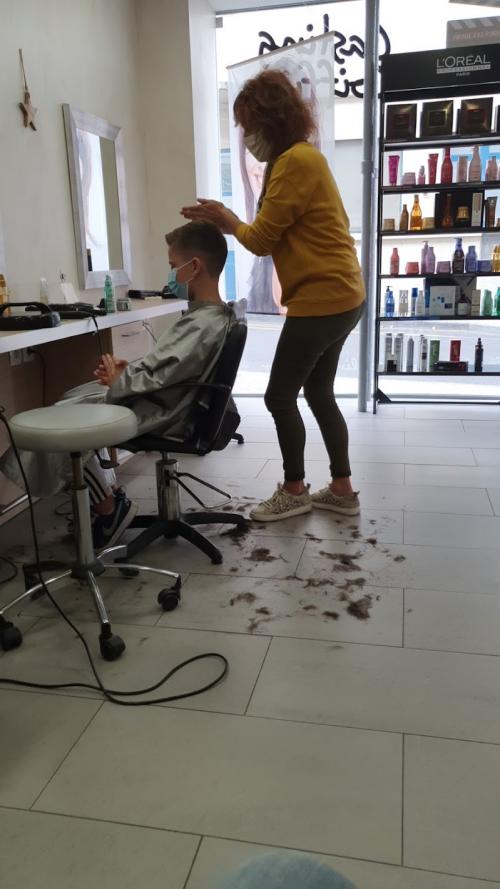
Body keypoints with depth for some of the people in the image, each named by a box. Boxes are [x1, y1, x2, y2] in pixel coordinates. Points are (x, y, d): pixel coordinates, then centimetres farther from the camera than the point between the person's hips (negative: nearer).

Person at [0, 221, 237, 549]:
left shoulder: (202, 325, -27)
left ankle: (109, 507, 9)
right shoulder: (218, 314, 4)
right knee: (72, 400, 19)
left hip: (153, 412, -10)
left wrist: (117, 381, -9)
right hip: (160, 398, 10)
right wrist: (130, 369, -1)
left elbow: (156, 377, -27)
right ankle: (108, 491, 19)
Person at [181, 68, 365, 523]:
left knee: (280, 396, -1)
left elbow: (262, 239, -12)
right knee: (319, 393, 13)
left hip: (322, 299, -10)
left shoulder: (295, 161, -14)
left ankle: (294, 490, 13)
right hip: (337, 296, 10)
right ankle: (342, 489, 21)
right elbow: (277, 234, 15)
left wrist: (228, 220, 6)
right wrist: (228, 221, 9)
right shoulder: (301, 158, 18)